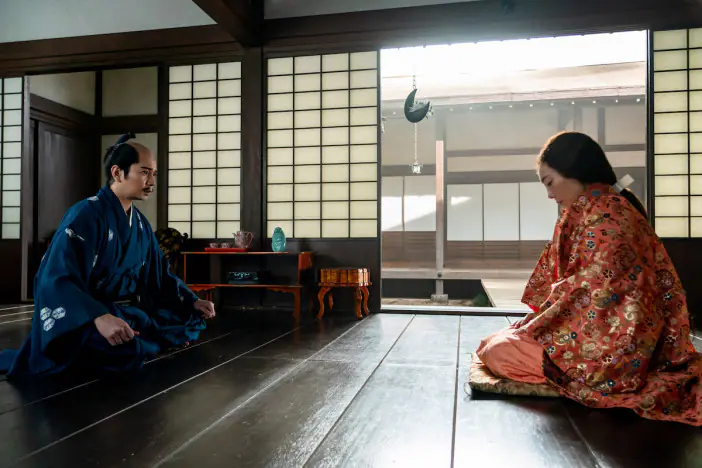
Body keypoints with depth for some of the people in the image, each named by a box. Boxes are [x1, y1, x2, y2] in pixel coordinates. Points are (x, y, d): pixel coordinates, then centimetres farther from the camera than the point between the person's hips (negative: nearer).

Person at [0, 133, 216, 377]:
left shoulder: (141, 223, 8)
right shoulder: (85, 215, -16)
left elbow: (160, 274, 16)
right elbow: (56, 280, -27)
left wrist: (192, 302, 1)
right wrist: (99, 317, -42)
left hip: (129, 311, 8)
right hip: (86, 319, -7)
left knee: (191, 319, -1)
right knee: (126, 347, -34)